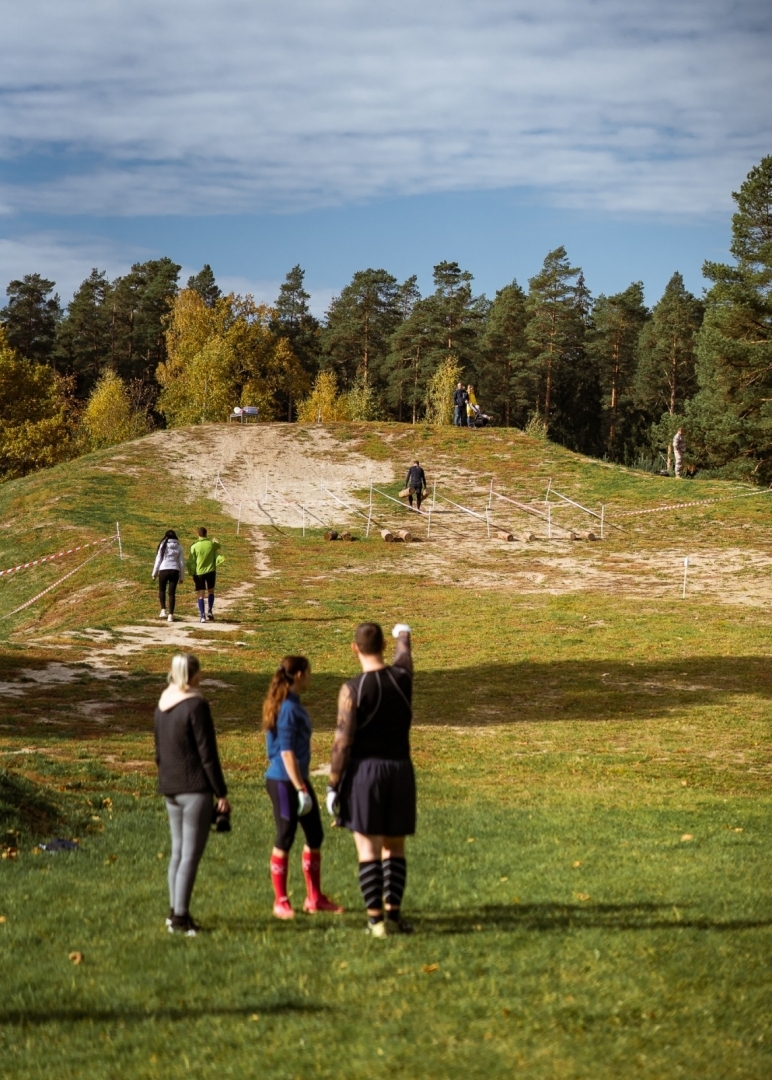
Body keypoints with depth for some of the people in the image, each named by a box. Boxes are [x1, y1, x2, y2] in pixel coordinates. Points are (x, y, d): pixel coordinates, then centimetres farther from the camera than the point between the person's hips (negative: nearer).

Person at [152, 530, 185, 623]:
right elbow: (181, 562, 6)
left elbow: (158, 560, -1)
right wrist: (182, 577, 13)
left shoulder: (163, 545, -1)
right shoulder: (178, 547, 6)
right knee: (172, 593, 5)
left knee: (162, 590, 19)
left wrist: (154, 573, 7)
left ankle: (163, 610, 7)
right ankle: (170, 615, 1)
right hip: (175, 571, 2)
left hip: (164, 570, -2)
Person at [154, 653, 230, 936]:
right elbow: (207, 754, -14)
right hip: (196, 788, -8)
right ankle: (180, 917, -4)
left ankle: (175, 912, 22)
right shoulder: (196, 706, -15)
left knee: (178, 851, 16)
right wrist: (222, 793, -9)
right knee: (191, 854, -4)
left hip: (170, 788, 8)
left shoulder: (162, 707, 8)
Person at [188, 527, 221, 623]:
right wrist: (216, 542, 45)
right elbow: (218, 546, 22)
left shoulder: (194, 546, -8)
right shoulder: (212, 544, -3)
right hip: (211, 572, 1)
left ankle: (203, 616, -4)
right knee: (211, 591, 23)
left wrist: (192, 574, 3)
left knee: (201, 595, 3)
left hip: (199, 573, -1)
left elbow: (191, 562, -6)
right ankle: (210, 611, 16)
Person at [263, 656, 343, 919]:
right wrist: (301, 789, -21)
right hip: (284, 782, -10)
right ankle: (280, 901, 11)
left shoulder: (292, 705, 11)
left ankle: (314, 898, 21)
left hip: (298, 779, 10)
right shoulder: (288, 708, -18)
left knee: (315, 836, 13)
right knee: (285, 839, 0)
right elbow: (286, 752, -21)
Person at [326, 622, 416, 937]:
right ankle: (394, 914, 12)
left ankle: (376, 919, -2)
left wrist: (333, 785, -5)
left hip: (365, 770, -4)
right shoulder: (402, 677, 3)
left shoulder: (353, 689, -11)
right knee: (395, 847, 14)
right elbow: (403, 656, 29)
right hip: (400, 769, 4)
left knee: (368, 848, 0)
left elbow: (342, 742, -12)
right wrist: (403, 635, 51)